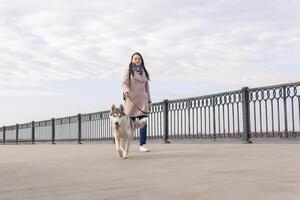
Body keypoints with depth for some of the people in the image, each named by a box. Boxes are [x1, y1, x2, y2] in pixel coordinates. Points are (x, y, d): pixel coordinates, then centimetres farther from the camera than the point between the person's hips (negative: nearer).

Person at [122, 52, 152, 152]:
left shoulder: (144, 71, 19)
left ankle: (142, 145, -2)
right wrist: (126, 91, -28)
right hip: (131, 100, -4)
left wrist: (149, 100, 17)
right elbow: (124, 83, -6)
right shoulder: (128, 70, 5)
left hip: (142, 100, 4)